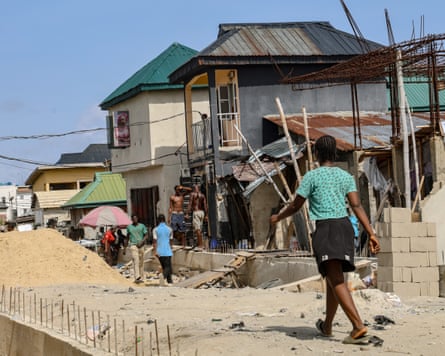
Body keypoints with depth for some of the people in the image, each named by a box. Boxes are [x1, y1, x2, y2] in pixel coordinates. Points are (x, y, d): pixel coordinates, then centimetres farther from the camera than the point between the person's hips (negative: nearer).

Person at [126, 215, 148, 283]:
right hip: (133, 245, -2)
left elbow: (146, 236, 3)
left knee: (141, 262, 6)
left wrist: (142, 242, -12)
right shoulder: (129, 227, 8)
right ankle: (137, 277, -25)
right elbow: (128, 236, 21)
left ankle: (141, 277, 15)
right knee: (136, 261, -17)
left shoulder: (142, 226, 7)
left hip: (141, 245, 2)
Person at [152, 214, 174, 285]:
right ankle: (163, 277, -26)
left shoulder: (155, 229, -1)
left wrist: (155, 251, -11)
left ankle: (169, 281, 19)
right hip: (167, 251, -1)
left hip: (159, 252, 1)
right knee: (167, 267, 0)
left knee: (164, 266, 14)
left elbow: (155, 241, -9)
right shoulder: (169, 229, 2)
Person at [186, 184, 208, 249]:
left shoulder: (192, 194, -1)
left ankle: (200, 244, -14)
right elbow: (205, 205, 8)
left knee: (197, 229, -9)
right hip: (202, 212, 6)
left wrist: (187, 214, -8)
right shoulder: (202, 195, 12)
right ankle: (199, 243, 17)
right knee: (200, 229, 14)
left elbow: (190, 204, -8)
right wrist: (206, 215, 10)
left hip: (196, 212, -6)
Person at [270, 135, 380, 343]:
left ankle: (358, 325, -28)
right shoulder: (346, 177, 13)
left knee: (336, 279, -13)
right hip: (345, 226, 6)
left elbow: (295, 206, 5)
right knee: (332, 278, 19)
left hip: (325, 228, -6)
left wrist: (277, 218, 24)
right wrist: (371, 234, 0)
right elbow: (357, 206, 3)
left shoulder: (311, 176, 0)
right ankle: (327, 326, 33)